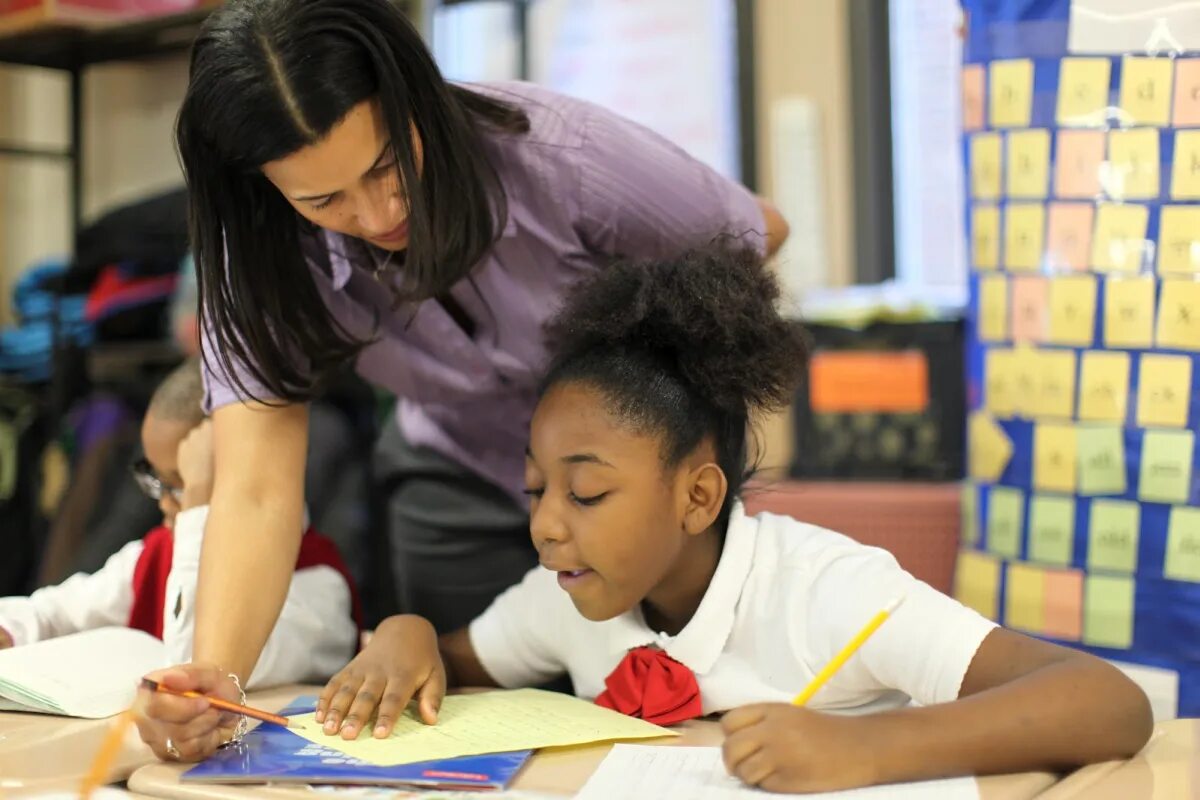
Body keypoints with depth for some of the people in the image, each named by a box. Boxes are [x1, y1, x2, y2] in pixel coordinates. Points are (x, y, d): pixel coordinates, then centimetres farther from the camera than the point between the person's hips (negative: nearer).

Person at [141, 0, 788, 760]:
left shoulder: (558, 152, -33)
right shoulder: (266, 258, -26)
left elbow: (757, 235, -15)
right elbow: (257, 493, -35)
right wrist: (213, 672, -52)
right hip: (463, 484, 2)